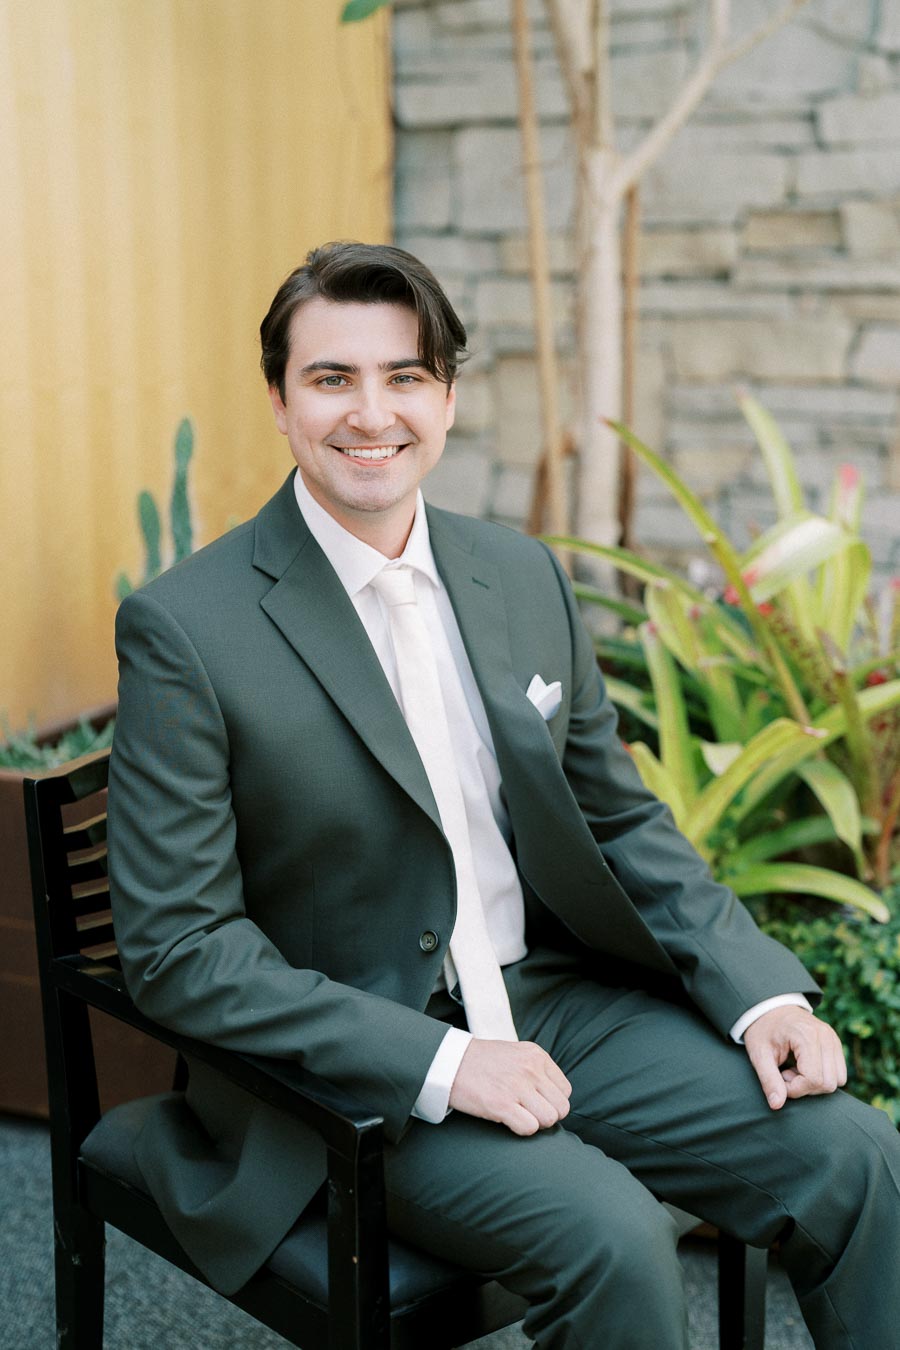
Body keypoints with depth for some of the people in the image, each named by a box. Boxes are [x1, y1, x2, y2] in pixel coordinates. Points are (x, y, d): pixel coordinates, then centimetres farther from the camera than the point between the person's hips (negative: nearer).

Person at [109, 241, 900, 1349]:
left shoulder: (524, 576, 5)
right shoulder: (184, 630, -13)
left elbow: (619, 821, 12)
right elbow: (176, 948, -14)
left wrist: (760, 992, -3)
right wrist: (438, 1061, -22)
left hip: (553, 1001, 5)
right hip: (353, 1072, -5)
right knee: (612, 1238, -27)